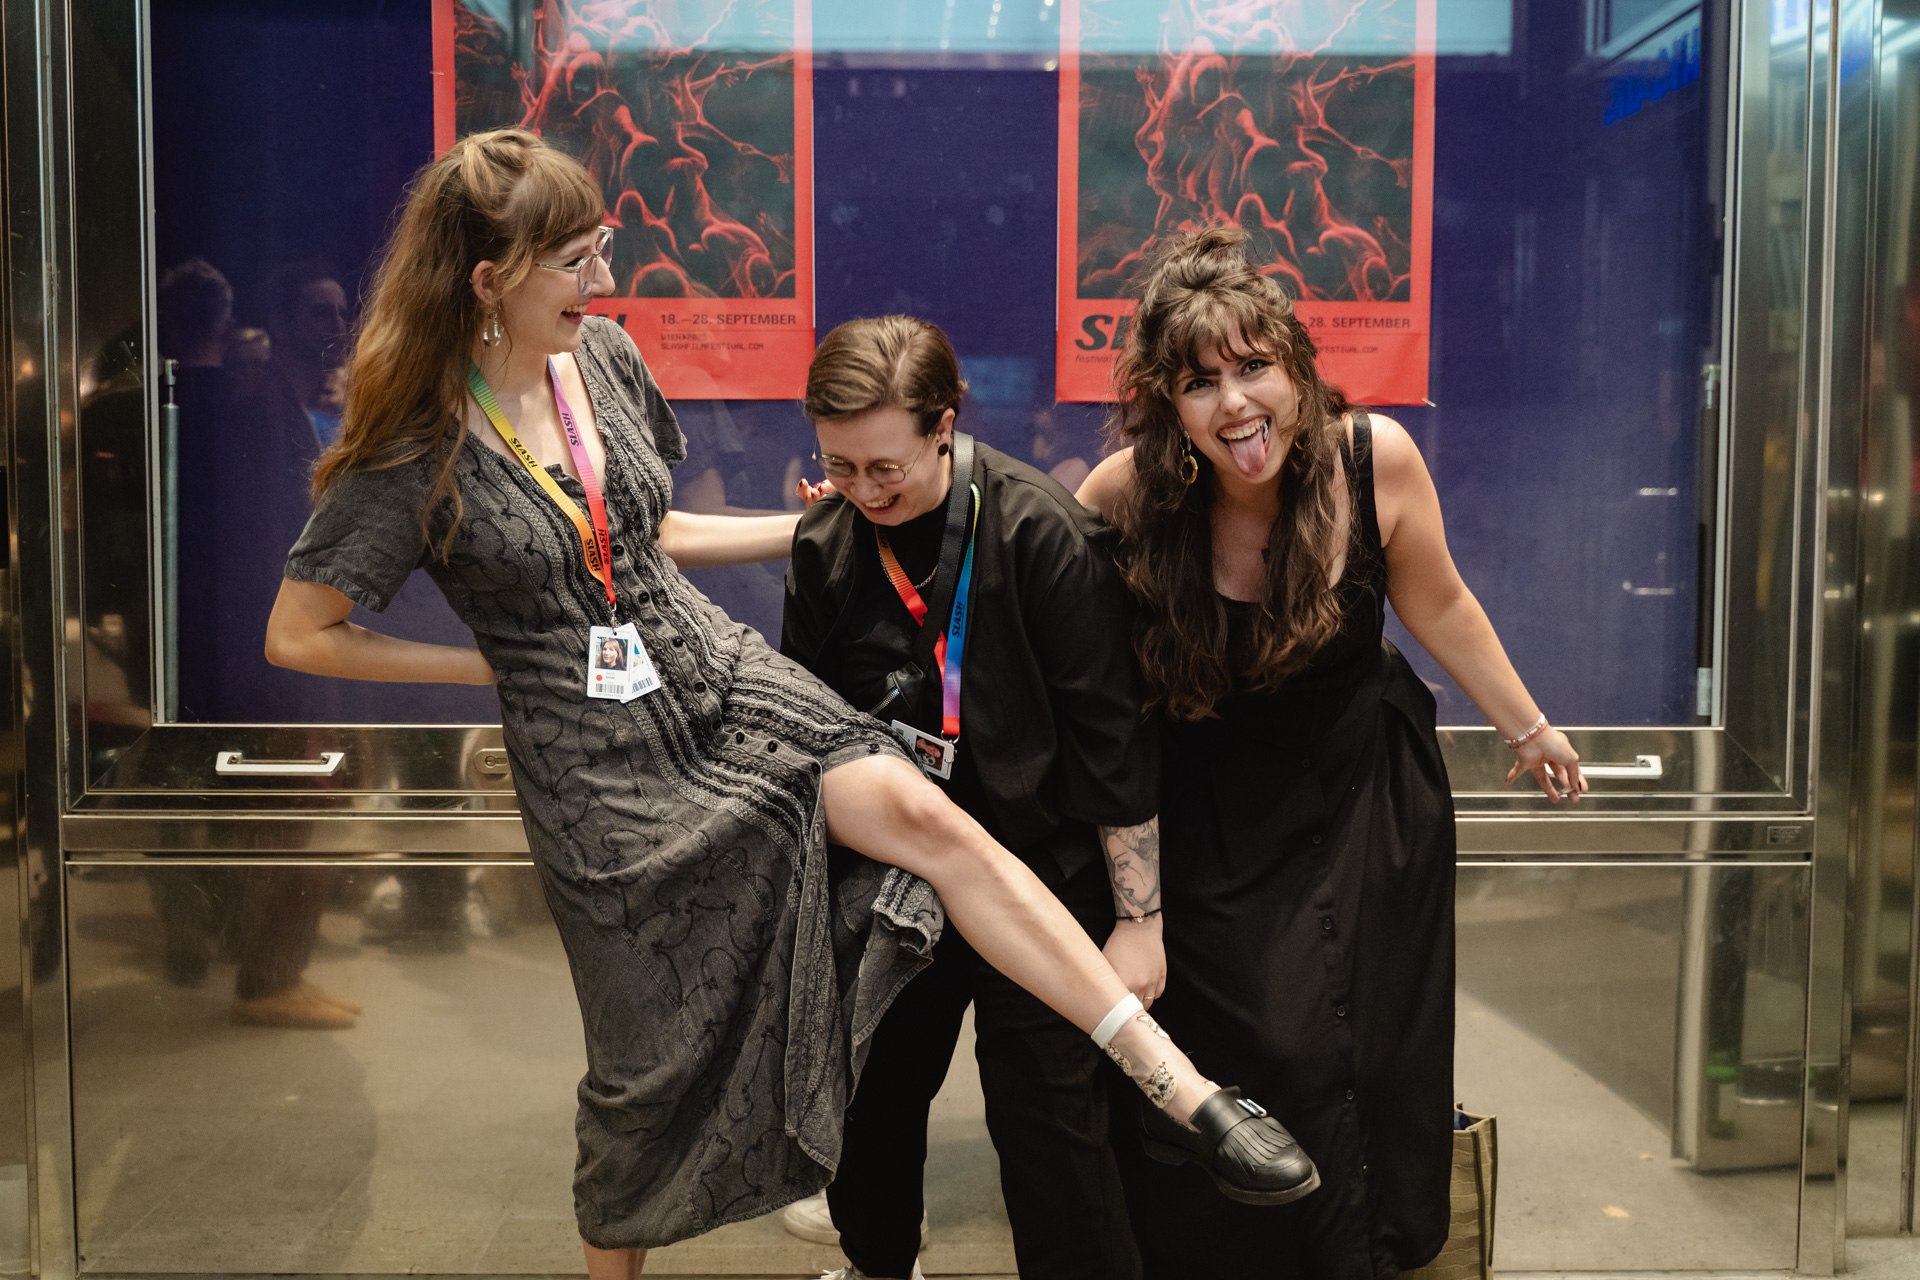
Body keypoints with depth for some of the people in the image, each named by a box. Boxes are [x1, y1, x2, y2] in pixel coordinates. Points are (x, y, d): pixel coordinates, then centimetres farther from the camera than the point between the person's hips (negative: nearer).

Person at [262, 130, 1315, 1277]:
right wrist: (490, 661, -7)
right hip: (594, 759, -3)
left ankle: (1185, 1089, -20)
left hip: (723, 677, 4)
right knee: (661, 1051, 7)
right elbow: (298, 635, -5)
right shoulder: (413, 454, -12)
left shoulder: (603, 354, 3)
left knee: (924, 815, -19)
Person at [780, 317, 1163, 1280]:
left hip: (1038, 875, -5)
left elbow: (1114, 739, -16)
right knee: (876, 1084, 19)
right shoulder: (824, 545, -2)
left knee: (1047, 1113, -1)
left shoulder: (1044, 533, -19)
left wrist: (1139, 917, -13)